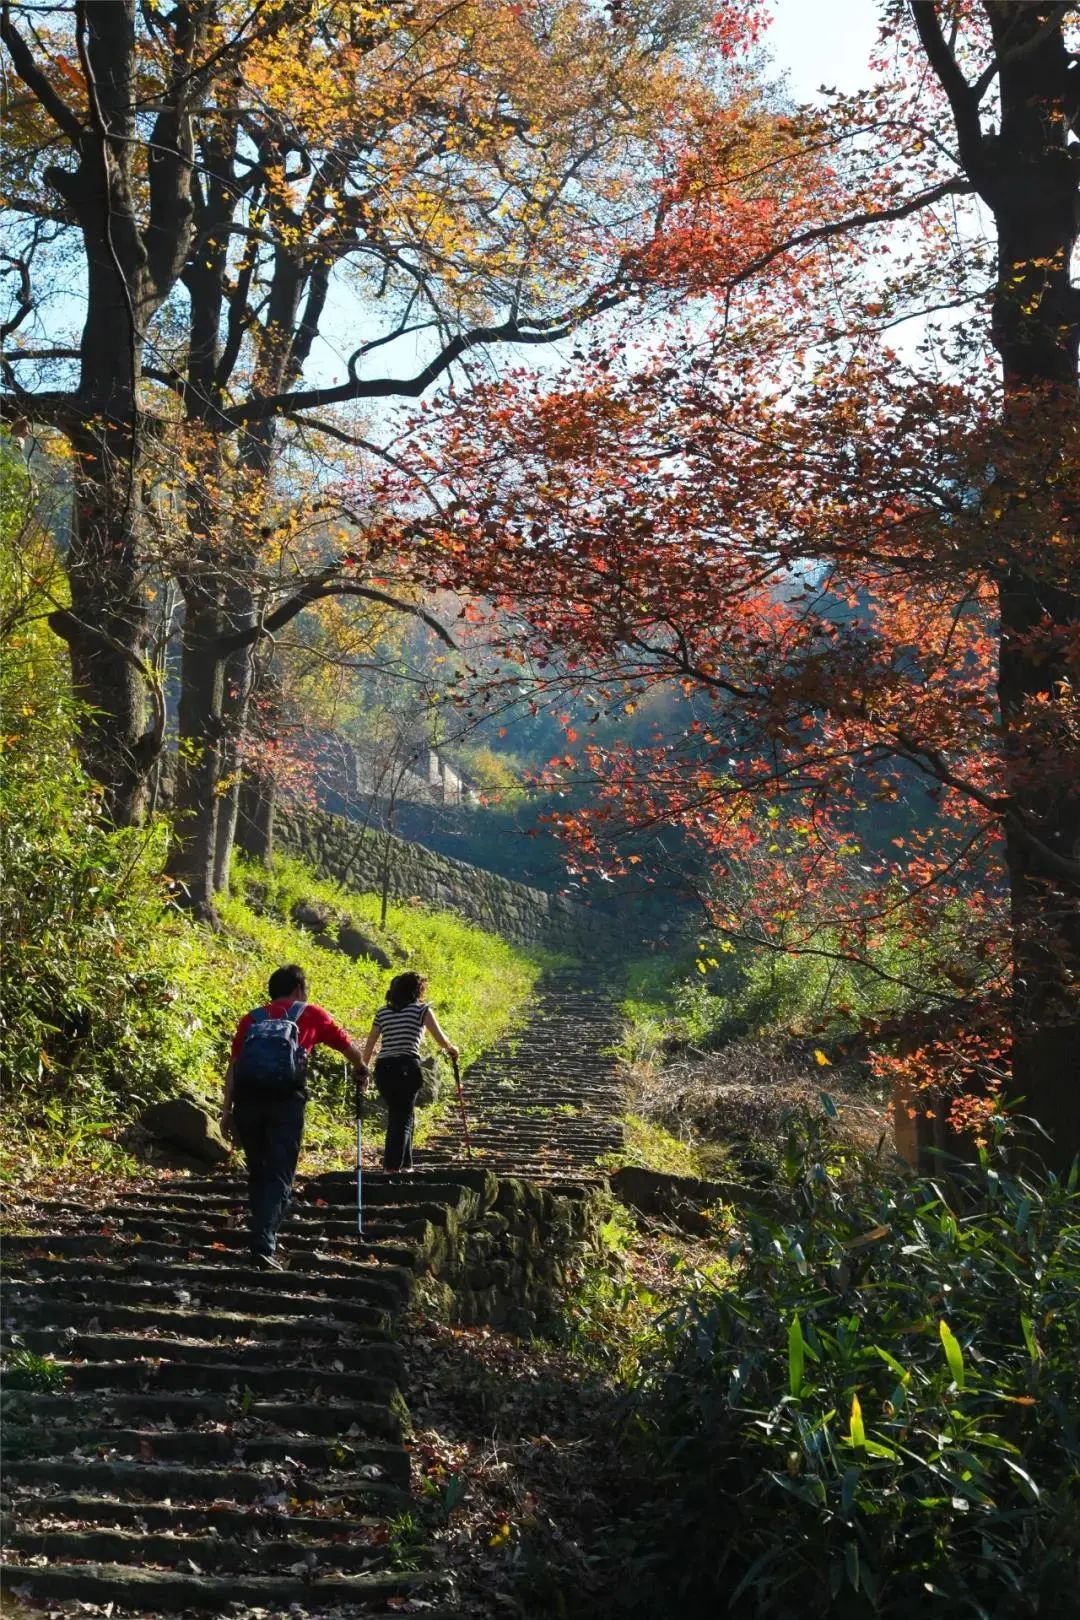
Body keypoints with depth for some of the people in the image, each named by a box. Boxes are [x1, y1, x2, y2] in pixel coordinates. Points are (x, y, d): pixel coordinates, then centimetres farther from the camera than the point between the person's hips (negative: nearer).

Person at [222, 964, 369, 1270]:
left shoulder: (251, 1018, 24)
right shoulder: (310, 1013, 19)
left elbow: (233, 1067, 13)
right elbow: (350, 1048, 30)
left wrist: (227, 1111, 12)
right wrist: (361, 1071, 50)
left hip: (248, 1096, 3)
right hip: (285, 1098, -3)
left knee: (258, 1173, 19)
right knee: (279, 1177, -1)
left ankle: (262, 1238, 29)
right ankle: (263, 1246, -15)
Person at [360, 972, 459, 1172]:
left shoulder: (383, 1012, 17)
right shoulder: (421, 1009, 6)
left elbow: (369, 1045, 15)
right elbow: (440, 1039, -1)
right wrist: (452, 1049, 18)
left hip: (383, 1068, 5)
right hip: (407, 1068, -5)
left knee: (396, 1116, 21)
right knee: (403, 1118, -2)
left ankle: (405, 1164, 25)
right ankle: (393, 1166, -14)